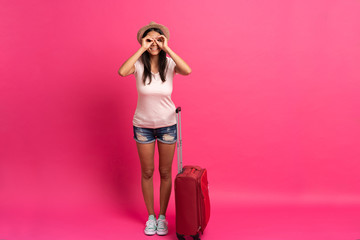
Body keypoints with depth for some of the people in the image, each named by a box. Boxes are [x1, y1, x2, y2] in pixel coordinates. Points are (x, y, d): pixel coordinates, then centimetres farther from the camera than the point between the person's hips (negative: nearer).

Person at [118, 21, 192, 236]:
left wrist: (167, 48, -26)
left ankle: (163, 216, 28)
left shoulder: (169, 63, -9)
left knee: (165, 173, 10)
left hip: (167, 125, 0)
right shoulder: (139, 64, -10)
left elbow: (187, 71, -30)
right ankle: (151, 216, 29)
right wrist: (142, 49, -26)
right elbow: (122, 72, -31)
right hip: (143, 126, 0)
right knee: (147, 173, 11)